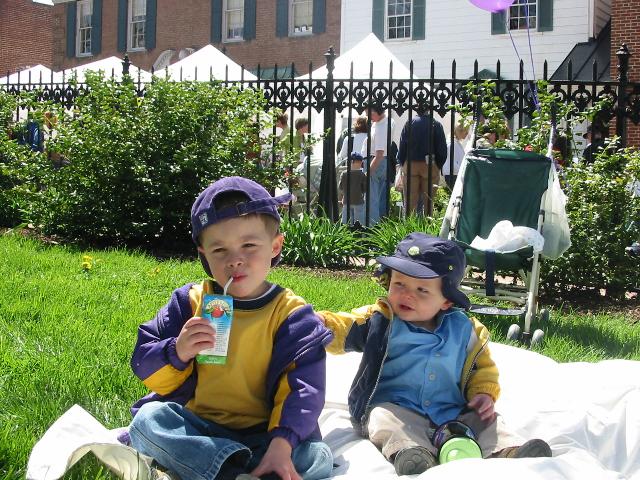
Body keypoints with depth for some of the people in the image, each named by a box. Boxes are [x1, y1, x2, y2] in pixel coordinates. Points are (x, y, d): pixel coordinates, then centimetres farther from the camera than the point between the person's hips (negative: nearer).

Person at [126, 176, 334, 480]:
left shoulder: (290, 313, -1)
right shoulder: (190, 302, 5)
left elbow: (302, 388, -12)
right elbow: (144, 366, 5)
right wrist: (177, 352, -19)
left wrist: (281, 445, -29)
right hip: (195, 427, 2)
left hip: (261, 433, -1)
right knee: (150, 417, -26)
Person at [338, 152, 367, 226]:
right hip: (358, 201, -3)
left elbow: (340, 188, 4)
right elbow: (365, 189, -7)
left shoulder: (344, 174, -1)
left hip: (346, 201, 3)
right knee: (359, 224, 0)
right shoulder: (362, 175, -8)